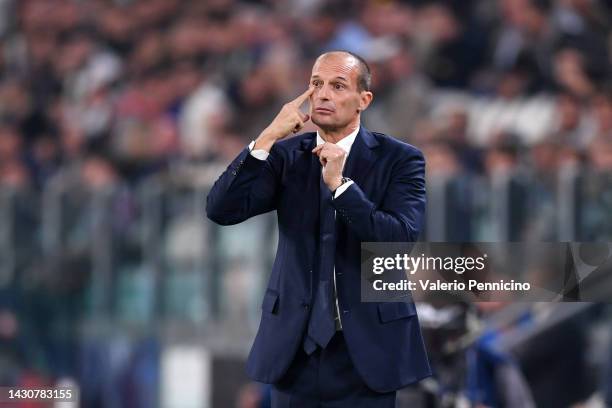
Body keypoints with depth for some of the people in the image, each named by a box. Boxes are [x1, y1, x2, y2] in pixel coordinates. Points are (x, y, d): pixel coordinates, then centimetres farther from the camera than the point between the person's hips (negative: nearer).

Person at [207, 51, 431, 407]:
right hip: (296, 342, 2)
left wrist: (340, 183, -21)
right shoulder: (287, 155, 5)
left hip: (365, 344, -2)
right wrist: (268, 137, -14)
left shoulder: (400, 160, -2)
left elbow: (402, 239, -16)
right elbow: (222, 211, -7)